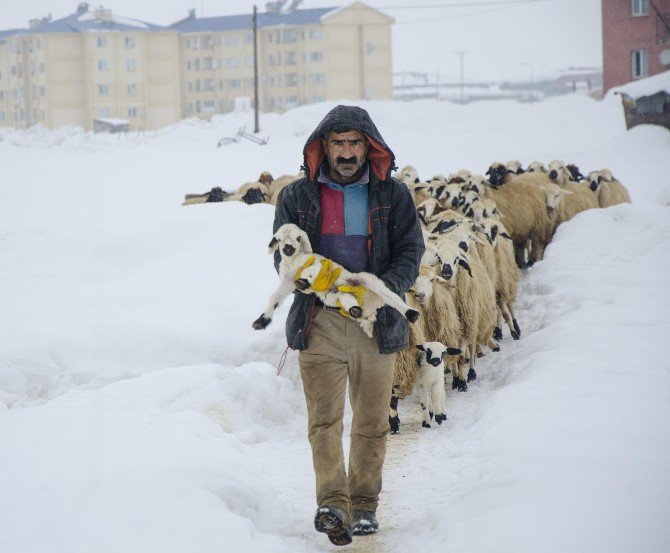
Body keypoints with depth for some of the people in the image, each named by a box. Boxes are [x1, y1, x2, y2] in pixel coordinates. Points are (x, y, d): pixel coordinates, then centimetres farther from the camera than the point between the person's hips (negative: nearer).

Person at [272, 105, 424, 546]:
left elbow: (410, 252, 2)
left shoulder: (394, 196, 8)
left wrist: (384, 287, -18)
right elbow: (284, 256, 4)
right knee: (325, 417, -15)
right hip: (318, 322, -1)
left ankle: (364, 504, 21)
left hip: (377, 323, 1)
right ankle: (333, 504, -22)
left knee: (372, 422, 8)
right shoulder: (297, 197, 8)